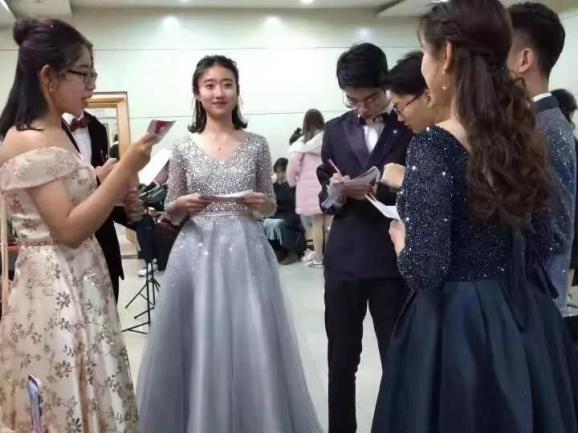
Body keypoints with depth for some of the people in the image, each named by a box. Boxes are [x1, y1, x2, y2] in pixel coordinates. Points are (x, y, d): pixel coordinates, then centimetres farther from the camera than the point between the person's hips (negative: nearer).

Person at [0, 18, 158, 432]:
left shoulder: (56, 133, 11)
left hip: (78, 282, 9)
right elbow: (69, 230, -23)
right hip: (55, 289, -9)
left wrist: (113, 182, 6)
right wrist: (126, 169, -22)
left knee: (85, 399, 17)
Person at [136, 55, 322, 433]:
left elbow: (271, 207, 11)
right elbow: (171, 212, 8)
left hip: (246, 254, 0)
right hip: (198, 254, 0)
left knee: (252, 348, 1)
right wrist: (183, 204, -13)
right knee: (200, 348, 2)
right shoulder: (184, 147, 4)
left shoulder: (256, 145, 5)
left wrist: (259, 203, -10)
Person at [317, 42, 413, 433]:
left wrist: (379, 191, -20)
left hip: (393, 260, -3)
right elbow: (324, 195, 11)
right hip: (344, 258, 4)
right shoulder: (336, 130, 11)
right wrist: (336, 191, -12)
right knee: (341, 359, 13)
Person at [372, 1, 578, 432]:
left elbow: (426, 269, -24)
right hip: (525, 317, 7)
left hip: (456, 325, -7)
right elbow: (541, 243, 9)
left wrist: (401, 240, -3)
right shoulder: (520, 134, 2)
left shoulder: (433, 146, -19)